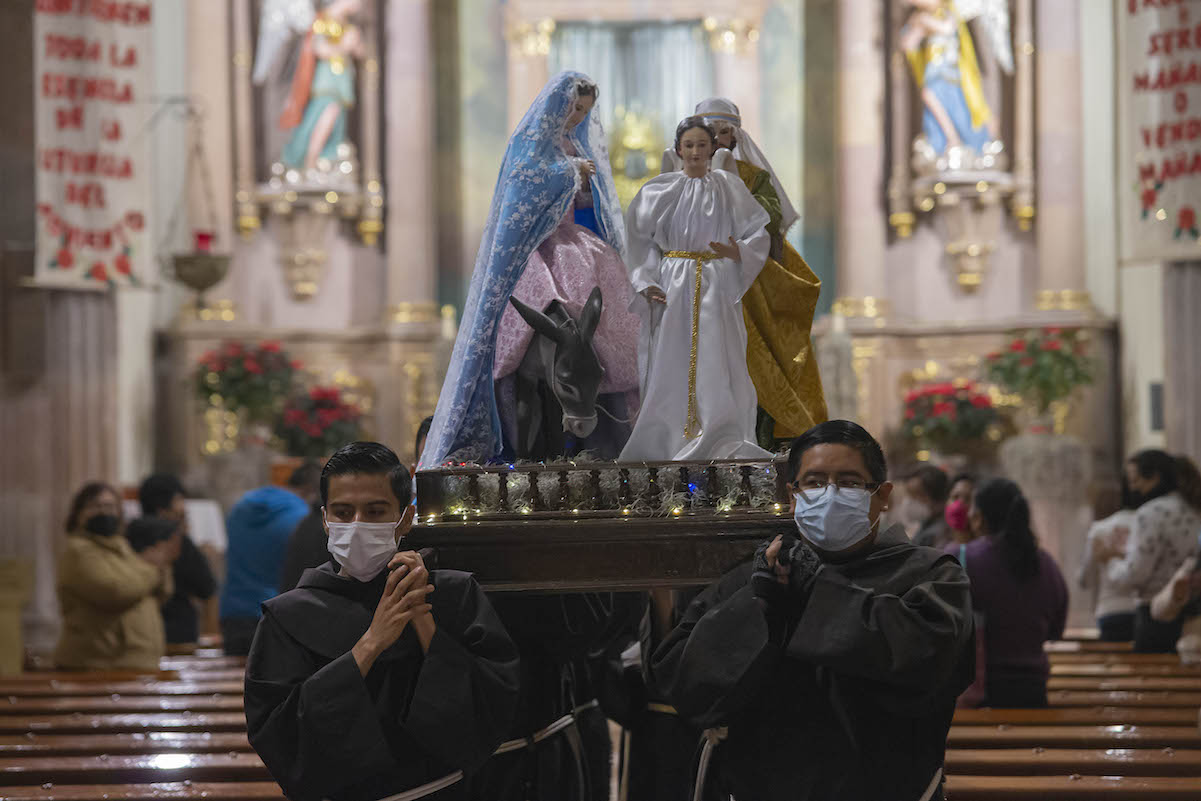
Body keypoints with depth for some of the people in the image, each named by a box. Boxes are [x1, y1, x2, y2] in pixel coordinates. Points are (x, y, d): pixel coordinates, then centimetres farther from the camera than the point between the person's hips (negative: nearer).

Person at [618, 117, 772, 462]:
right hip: (672, 289, 0)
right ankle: (667, 443, 7)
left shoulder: (729, 187, 5)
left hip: (717, 290, 0)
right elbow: (640, 240, 7)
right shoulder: (660, 189, 5)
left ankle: (725, 445, -4)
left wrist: (738, 253, -15)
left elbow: (758, 235, 5)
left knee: (719, 366, -7)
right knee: (671, 366, -1)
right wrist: (646, 284, -4)